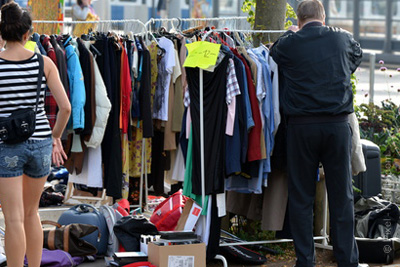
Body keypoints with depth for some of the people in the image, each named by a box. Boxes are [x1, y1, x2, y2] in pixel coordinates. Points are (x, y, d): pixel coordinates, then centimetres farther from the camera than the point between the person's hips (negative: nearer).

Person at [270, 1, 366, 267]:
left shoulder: (289, 44, -4)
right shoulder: (343, 39, 3)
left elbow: (272, 55, 17)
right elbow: (358, 53, 25)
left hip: (301, 126, -1)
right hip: (337, 125, 1)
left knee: (301, 197, 7)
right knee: (342, 196, 7)